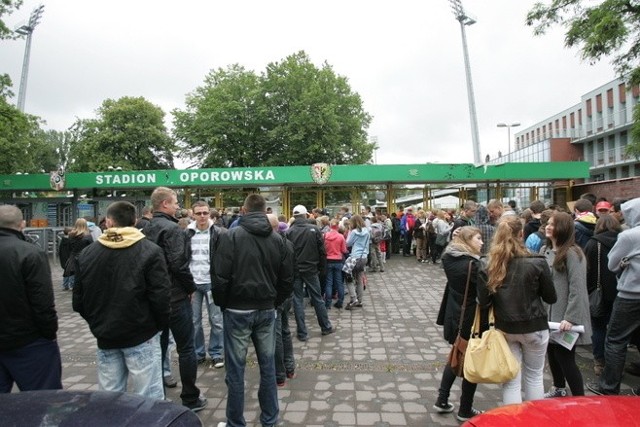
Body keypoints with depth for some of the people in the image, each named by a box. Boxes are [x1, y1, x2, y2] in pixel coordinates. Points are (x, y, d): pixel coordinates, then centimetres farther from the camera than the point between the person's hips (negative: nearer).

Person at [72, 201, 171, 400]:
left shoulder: (87, 253, 2)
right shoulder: (150, 251, -12)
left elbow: (78, 300, 7)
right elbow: (160, 296, -15)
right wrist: (161, 325, 2)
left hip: (105, 338, 5)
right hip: (141, 336, -4)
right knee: (148, 400, 3)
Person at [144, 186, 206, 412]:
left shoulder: (147, 230, 10)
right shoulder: (172, 228, -16)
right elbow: (178, 264, -24)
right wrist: (191, 287, -10)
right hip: (176, 297, -8)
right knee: (186, 349, 4)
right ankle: (191, 399, 14)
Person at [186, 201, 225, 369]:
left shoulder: (219, 233, -7)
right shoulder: (187, 234, 3)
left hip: (212, 283, -3)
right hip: (193, 283, 3)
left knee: (216, 321, 6)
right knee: (193, 321, 11)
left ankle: (217, 354, 19)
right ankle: (197, 353, 26)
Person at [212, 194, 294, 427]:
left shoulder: (231, 236, -9)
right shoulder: (277, 239, 3)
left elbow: (220, 277, -12)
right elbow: (287, 279, 5)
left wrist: (221, 304, 4)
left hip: (238, 311, -3)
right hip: (266, 310, 4)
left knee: (236, 369, 8)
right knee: (268, 366, 14)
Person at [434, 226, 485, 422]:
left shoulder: (450, 259, 0)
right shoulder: (473, 264, -22)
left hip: (453, 317, 7)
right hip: (470, 320, -7)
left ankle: (442, 401, 27)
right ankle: (465, 411, 24)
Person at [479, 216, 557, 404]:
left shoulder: (491, 265, -10)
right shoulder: (537, 263, -14)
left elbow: (483, 300, -7)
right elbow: (551, 297, -4)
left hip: (505, 328, 1)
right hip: (534, 327, -1)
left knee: (511, 380, 11)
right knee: (534, 376, 19)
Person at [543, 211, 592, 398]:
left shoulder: (572, 254, -16)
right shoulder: (545, 251, 7)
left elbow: (577, 289, -20)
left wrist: (570, 318, -23)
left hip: (564, 316, -7)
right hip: (548, 314, 7)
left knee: (565, 358, 0)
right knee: (552, 353, 19)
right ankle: (558, 389, 40)